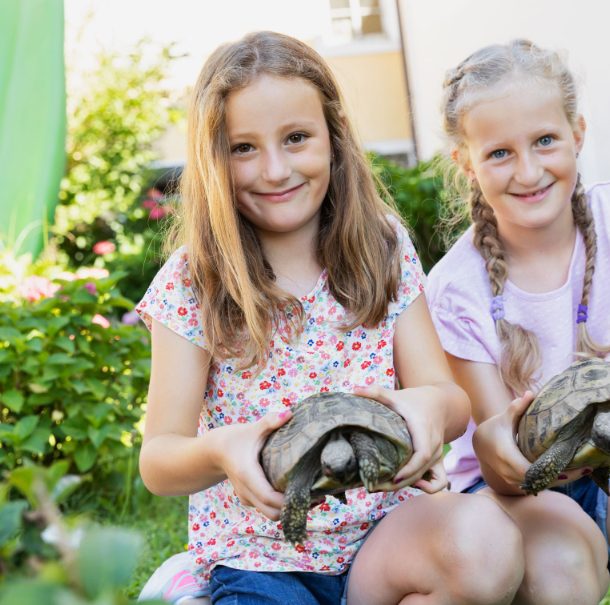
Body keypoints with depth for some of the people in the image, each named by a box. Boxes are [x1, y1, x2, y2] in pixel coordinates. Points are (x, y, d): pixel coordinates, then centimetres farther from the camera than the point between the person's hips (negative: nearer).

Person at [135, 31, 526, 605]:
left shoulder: (383, 248, 2)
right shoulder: (191, 283, -6)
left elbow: (452, 400, 0)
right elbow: (157, 461, -7)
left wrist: (432, 406, -25)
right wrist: (219, 450, -31)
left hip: (384, 528, 3)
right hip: (257, 555, -3)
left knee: (484, 539, -28)